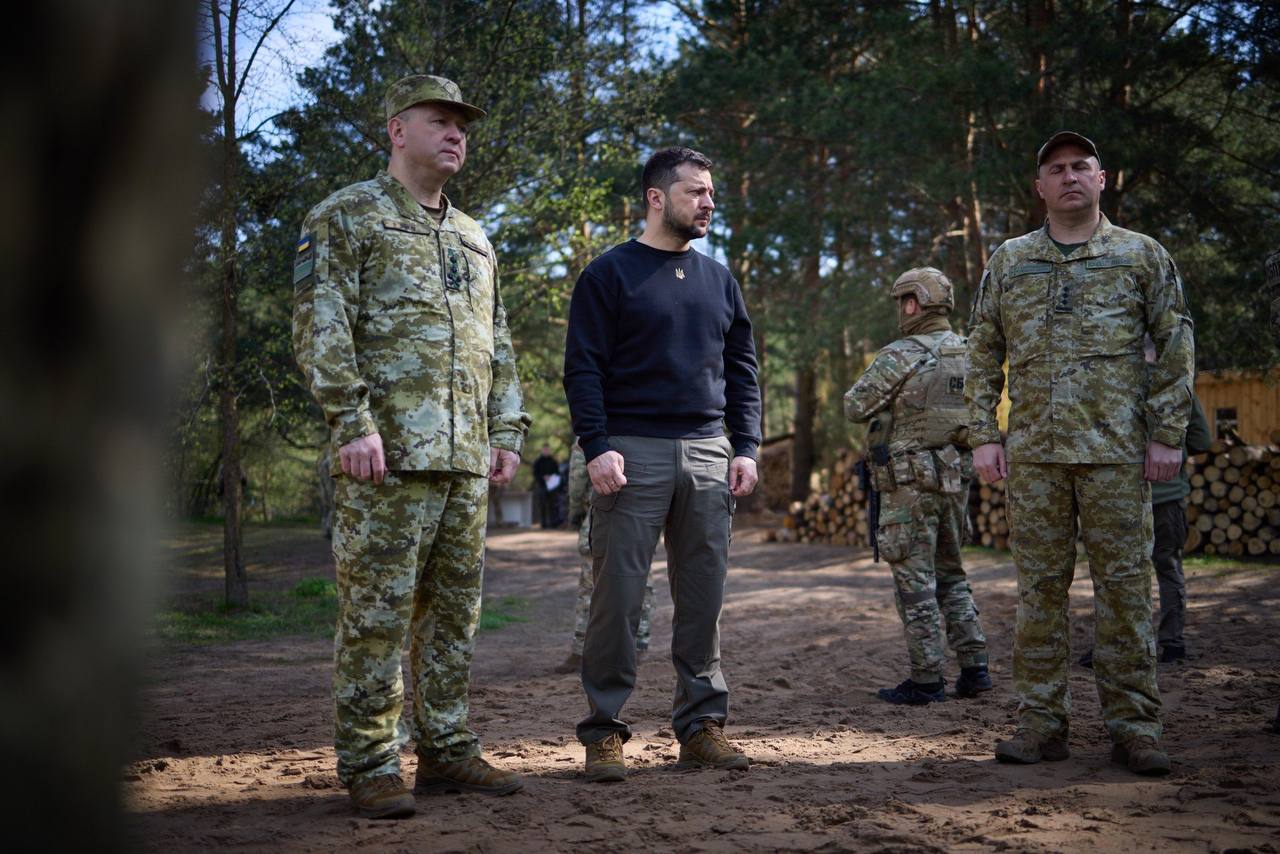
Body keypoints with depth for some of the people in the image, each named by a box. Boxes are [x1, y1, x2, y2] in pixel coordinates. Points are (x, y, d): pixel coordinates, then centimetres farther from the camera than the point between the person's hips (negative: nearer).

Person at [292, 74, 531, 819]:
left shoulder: (474, 238, 22)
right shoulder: (347, 218, 1)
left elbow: (498, 344, 23)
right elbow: (321, 328, -9)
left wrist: (508, 432, 13)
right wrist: (352, 423, -18)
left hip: (466, 457, 7)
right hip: (390, 451, -7)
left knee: (455, 611, 10)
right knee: (377, 612, -4)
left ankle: (446, 750, 19)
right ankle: (370, 765, 4)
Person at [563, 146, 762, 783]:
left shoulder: (719, 279, 17)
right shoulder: (610, 274, 2)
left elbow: (742, 369, 17)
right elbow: (583, 368, -4)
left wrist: (746, 447, 7)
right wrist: (597, 446, -15)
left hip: (707, 455, 5)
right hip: (633, 455, -5)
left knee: (703, 598, 6)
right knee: (618, 597, -3)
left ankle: (702, 724, 15)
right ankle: (604, 731, 5)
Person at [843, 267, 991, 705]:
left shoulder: (900, 356, -14)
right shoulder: (969, 354, 8)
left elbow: (855, 407, -10)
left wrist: (886, 397, 10)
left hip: (910, 480, -7)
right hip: (957, 476, 7)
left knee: (915, 579, 0)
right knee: (951, 574, 17)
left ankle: (926, 680, 2)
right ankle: (974, 667, 15)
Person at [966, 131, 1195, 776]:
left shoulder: (1143, 256, 7)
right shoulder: (1007, 262, 12)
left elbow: (1175, 349, 5)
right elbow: (983, 355, 12)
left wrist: (1168, 435, -3)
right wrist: (983, 436, 3)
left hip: (1118, 449, -2)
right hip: (1032, 451, 2)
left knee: (1124, 584, 0)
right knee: (1039, 586, 4)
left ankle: (1132, 727, 8)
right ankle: (1041, 723, 11)